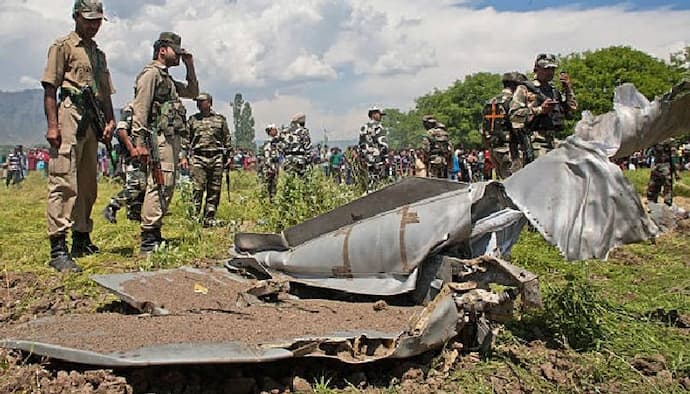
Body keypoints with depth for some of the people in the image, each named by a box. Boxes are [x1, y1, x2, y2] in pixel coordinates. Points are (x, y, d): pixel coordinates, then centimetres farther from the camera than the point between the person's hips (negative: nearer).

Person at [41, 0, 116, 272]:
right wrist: (52, 125, -15)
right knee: (64, 183, -13)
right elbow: (50, 89, -4)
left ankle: (82, 240, 23)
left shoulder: (99, 54, 24)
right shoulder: (63, 46, 3)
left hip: (93, 123, 8)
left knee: (88, 185, 12)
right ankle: (58, 249, -14)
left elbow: (105, 93, 24)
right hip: (69, 116, -8)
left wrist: (110, 121, 7)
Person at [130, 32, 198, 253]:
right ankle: (148, 241, -16)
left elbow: (193, 92, 35)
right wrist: (139, 143, -20)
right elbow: (140, 110, -12)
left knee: (167, 187, 10)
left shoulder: (168, 80, 26)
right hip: (160, 138, -10)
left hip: (173, 141, 10)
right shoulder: (151, 74, -3)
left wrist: (190, 66, 24)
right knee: (159, 186, -16)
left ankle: (155, 236, 16)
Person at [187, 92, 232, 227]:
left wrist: (229, 156, 7)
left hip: (216, 157, 1)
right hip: (198, 157, -1)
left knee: (214, 190, 3)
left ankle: (209, 218, 11)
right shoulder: (193, 119, 12)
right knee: (198, 188, -10)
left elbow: (227, 139, 12)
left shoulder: (220, 119, 11)